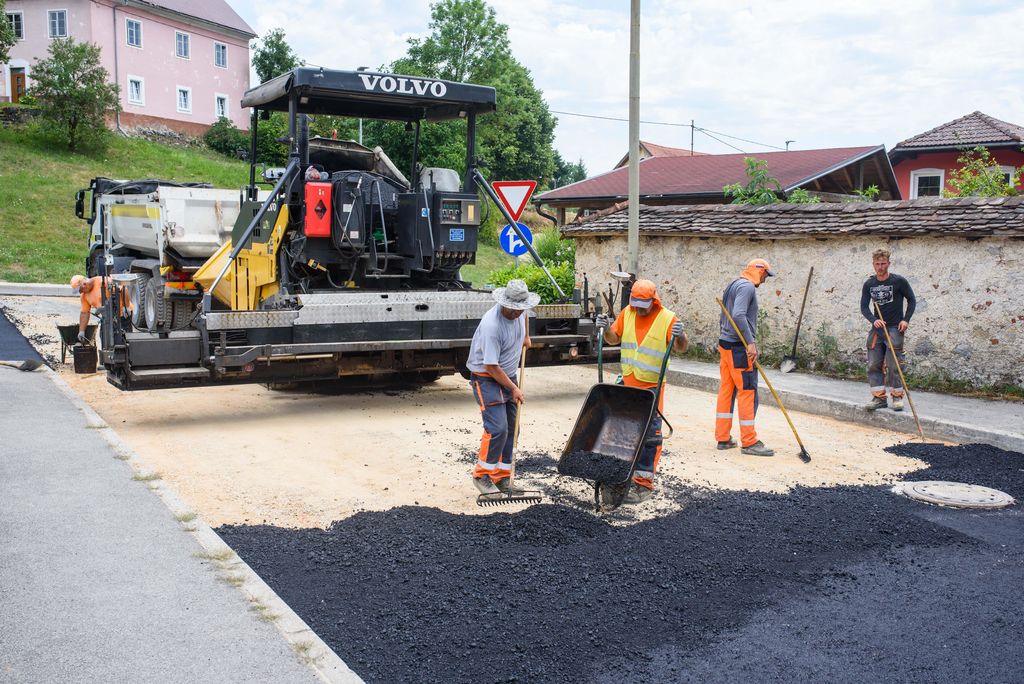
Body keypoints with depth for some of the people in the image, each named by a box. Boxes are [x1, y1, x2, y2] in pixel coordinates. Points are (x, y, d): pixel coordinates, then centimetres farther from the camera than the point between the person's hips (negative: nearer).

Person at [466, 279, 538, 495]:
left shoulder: (518, 312, -4)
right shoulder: (492, 325, -29)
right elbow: (491, 366, -25)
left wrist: (526, 337, 28)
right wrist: (513, 388, -17)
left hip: (509, 375, 9)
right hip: (487, 379, -8)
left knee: (511, 429, 7)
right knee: (497, 429, -17)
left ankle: (501, 477, 17)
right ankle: (482, 475, 1)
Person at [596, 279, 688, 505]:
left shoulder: (667, 318, -9)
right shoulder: (627, 313, 5)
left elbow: (681, 348, -9)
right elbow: (614, 338, 13)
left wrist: (680, 336, -29)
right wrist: (605, 328, -7)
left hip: (652, 386, -5)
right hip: (627, 384, 5)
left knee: (649, 434, -3)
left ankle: (644, 482, 2)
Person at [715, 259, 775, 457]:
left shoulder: (733, 285, 19)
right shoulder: (747, 287, -11)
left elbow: (723, 318, 23)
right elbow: (738, 315, -26)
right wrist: (751, 342, -27)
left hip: (725, 344, 10)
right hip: (739, 347, -10)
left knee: (726, 390, 11)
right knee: (748, 392, -5)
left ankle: (723, 438, 15)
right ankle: (749, 442, -2)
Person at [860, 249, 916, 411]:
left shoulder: (899, 281, -5)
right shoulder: (869, 284, 5)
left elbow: (912, 300, 4)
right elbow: (864, 307, 5)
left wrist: (906, 319, -7)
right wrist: (873, 320, -12)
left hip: (895, 328, -4)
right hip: (877, 328, 4)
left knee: (893, 365, -7)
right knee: (874, 364, 0)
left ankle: (897, 396, 5)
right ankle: (879, 397, 6)